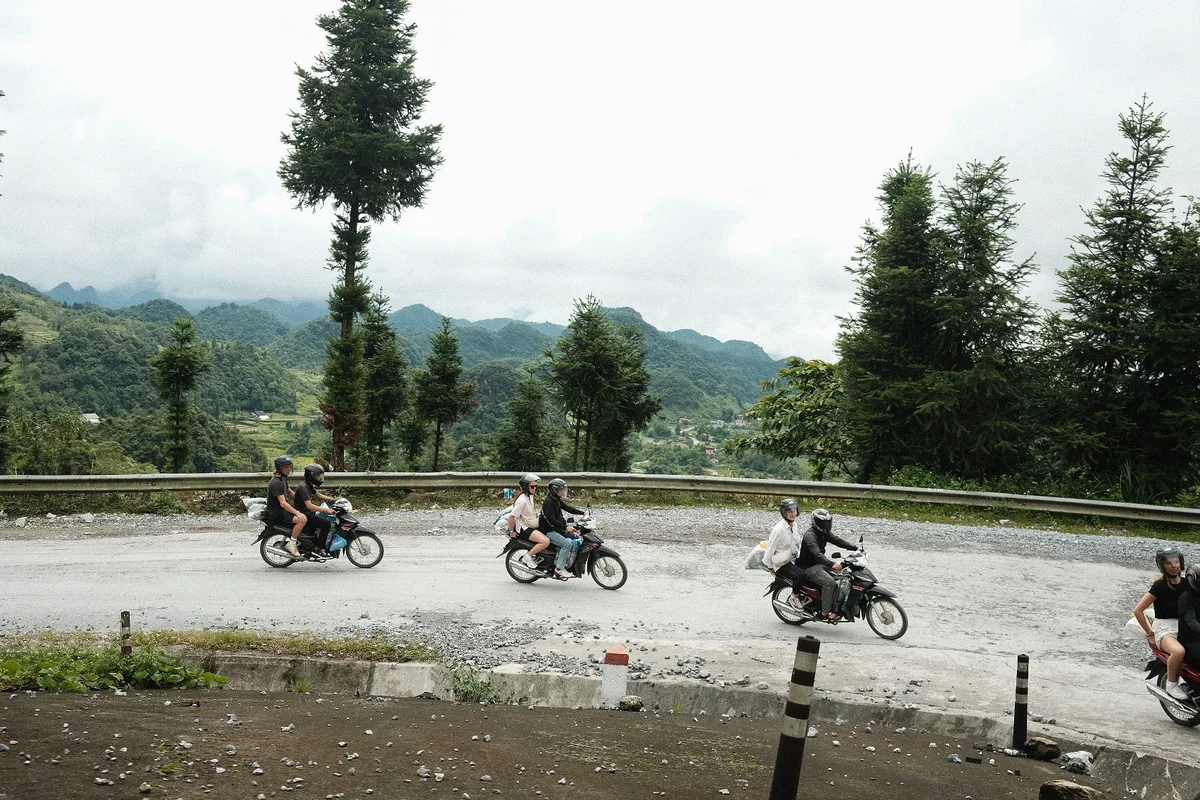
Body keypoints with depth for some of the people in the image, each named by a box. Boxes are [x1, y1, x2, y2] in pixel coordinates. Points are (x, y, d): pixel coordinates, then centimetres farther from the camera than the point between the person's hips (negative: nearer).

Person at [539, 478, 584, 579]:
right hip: (548, 531, -10)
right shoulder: (548, 502, -19)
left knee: (577, 538, 4)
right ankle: (559, 569, -21)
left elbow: (567, 508, 16)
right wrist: (565, 527, -33)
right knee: (567, 543, -26)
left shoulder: (557, 500, 12)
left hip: (557, 529, 10)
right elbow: (551, 520, -26)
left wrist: (583, 513, 4)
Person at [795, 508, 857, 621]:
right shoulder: (810, 535, -23)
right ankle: (825, 613, -22)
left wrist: (854, 548, -9)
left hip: (819, 563, 10)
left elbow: (836, 540, 5)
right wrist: (832, 564, -49)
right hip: (808, 567, -10)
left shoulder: (824, 533, 7)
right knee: (829, 582, -28)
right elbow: (816, 554, -36)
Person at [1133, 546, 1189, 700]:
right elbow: (1137, 610, -13)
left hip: (1183, 627, 6)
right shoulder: (1160, 586, -10)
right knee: (1178, 651, -37)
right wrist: (1150, 634, -11)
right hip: (1164, 629, -6)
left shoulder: (1185, 583, 6)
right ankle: (1171, 684, -12)